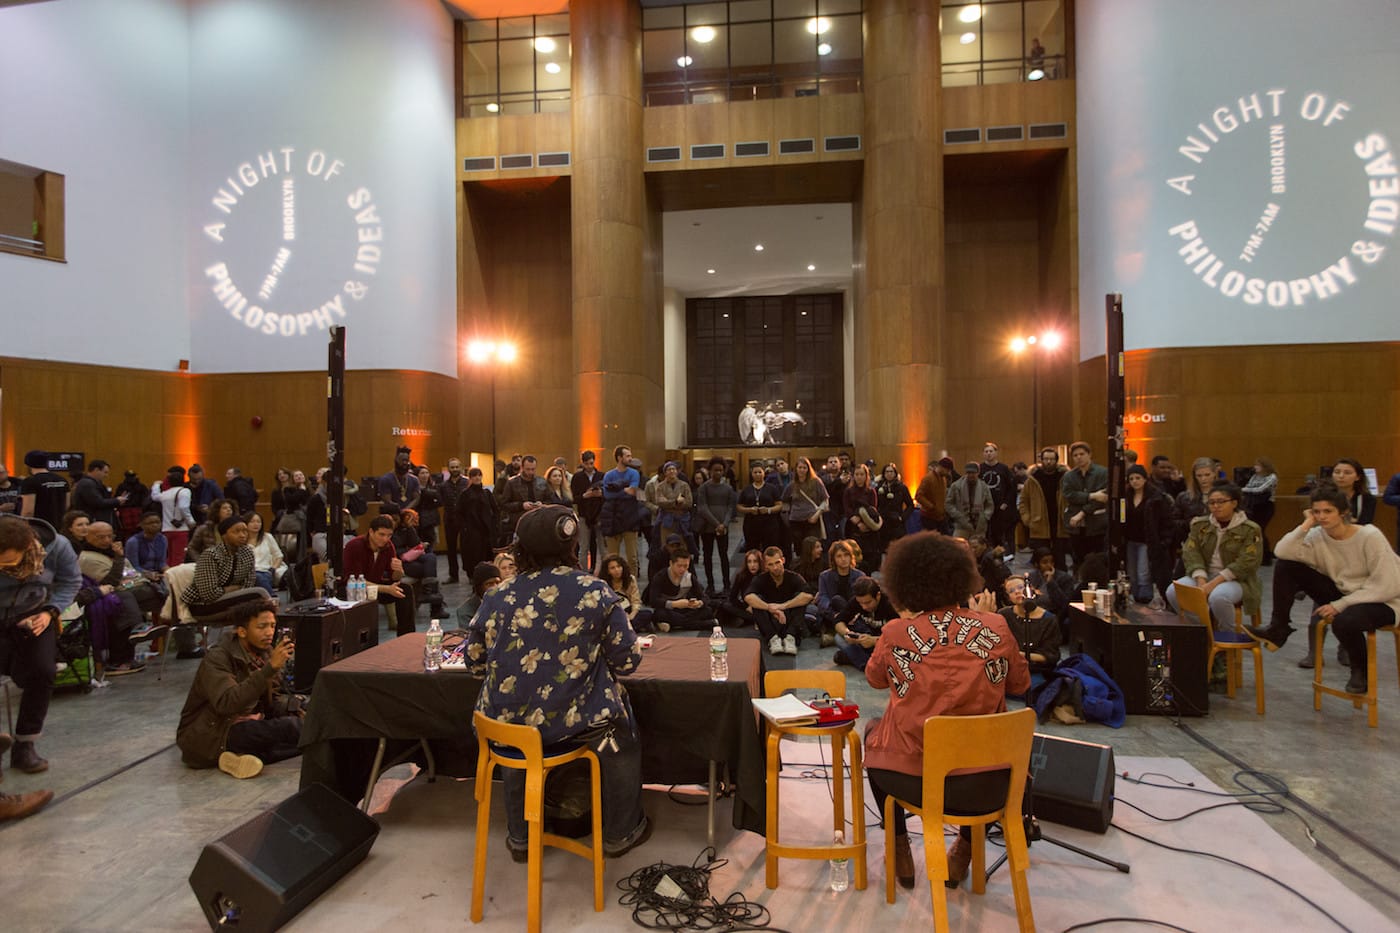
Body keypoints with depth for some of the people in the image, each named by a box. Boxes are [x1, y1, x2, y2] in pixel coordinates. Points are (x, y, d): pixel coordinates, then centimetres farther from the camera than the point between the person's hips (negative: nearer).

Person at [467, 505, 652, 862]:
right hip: (575, 720, -3)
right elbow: (627, 660, -7)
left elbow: (475, 661, 7)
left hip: (505, 723, 3)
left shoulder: (497, 597, -2)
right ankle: (620, 833, 38)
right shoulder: (595, 593, -10)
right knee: (623, 734, 27)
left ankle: (518, 837, 47)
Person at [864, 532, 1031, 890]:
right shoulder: (995, 628, -8)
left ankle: (899, 846, 36)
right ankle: (966, 848, 38)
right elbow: (1020, 684, 11)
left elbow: (874, 678, 10)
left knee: (873, 729, 31)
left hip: (913, 782, -1)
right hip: (986, 786, 2)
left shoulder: (896, 634, -12)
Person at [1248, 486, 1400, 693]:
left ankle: (1361, 672, -3)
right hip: (1342, 594, 5)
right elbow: (1282, 552, -22)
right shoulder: (1317, 536, -6)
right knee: (1285, 566, -11)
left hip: (1380, 601, -5)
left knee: (1344, 621, -38)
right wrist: (1306, 525, -20)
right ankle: (1278, 629, -4)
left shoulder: (1370, 537, -19)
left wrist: (1340, 605, -22)